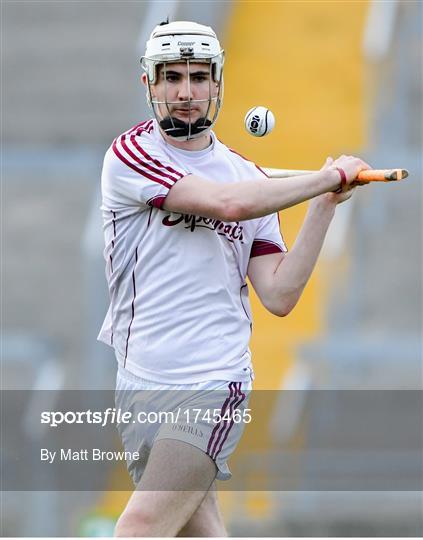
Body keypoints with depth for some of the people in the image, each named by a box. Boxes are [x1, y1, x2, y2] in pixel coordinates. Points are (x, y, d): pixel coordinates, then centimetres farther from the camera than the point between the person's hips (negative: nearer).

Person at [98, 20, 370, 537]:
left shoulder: (250, 177, 11)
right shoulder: (130, 154, -1)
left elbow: (279, 297, 4)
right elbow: (225, 203, -16)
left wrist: (325, 204, -1)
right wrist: (328, 177, -8)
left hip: (212, 384, 0)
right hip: (135, 384, 0)